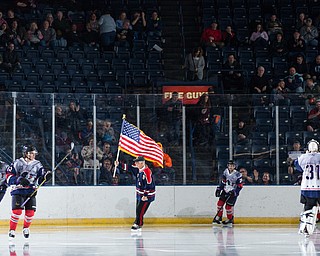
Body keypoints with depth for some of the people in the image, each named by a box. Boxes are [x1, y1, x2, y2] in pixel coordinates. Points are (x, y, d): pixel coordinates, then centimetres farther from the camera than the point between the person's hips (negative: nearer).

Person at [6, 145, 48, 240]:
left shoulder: (37, 164, 7)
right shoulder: (18, 163, -5)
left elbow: (41, 179, 6)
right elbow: (9, 175, -6)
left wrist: (45, 177, -16)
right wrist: (18, 180, -22)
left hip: (31, 191, 4)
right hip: (18, 190, -4)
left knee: (30, 211, -1)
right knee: (17, 210, -15)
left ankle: (26, 228, 24)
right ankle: (12, 230, -3)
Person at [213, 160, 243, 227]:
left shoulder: (237, 175, -18)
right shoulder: (225, 172, 0)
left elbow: (240, 185, -15)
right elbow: (223, 181, 13)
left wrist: (234, 192, -24)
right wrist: (219, 189, 7)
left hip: (233, 192, -6)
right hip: (225, 190, 6)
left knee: (228, 206, -9)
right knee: (220, 203, -2)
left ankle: (230, 219, 11)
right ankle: (218, 217, 13)